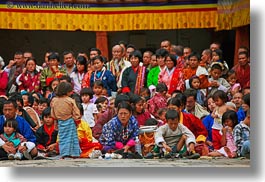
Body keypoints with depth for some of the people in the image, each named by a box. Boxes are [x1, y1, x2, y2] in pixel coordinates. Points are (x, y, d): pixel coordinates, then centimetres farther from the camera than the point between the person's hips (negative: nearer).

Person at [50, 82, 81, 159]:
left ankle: (63, 155, 5)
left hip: (60, 121, 3)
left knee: (62, 138, 9)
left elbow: (53, 114, 7)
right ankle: (74, 154, 6)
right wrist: (77, 120, 5)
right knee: (71, 137, 5)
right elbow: (76, 112, -9)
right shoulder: (70, 100, -14)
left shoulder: (54, 100, -1)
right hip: (70, 121, -3)